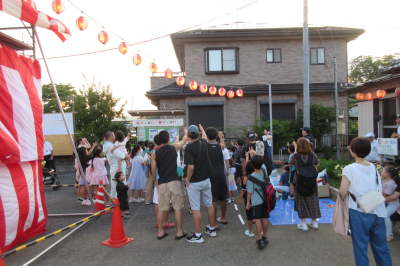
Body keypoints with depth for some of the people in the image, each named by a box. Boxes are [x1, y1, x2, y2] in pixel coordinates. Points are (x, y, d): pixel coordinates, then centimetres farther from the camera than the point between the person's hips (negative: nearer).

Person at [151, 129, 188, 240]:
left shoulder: (155, 154, 0)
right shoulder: (174, 147, -2)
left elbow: (153, 171, 0)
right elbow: (184, 140, 16)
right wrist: (186, 131, 35)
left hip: (162, 184, 2)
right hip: (174, 182, -2)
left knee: (161, 209, 11)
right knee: (177, 207, 7)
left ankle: (160, 232, 22)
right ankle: (180, 232, 13)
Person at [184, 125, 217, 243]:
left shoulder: (189, 148, -19)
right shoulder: (204, 143, 0)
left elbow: (191, 167, -25)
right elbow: (204, 136, 26)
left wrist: (187, 181, -12)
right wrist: (202, 129, 41)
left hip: (194, 182, -6)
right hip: (206, 180, 7)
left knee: (195, 208, 1)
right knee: (209, 205, 17)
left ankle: (198, 235, 8)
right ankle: (212, 229, 31)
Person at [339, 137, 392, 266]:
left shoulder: (349, 169, -12)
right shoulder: (374, 168, 4)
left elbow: (343, 192, -17)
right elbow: (380, 190, 9)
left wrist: (348, 191, 4)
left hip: (359, 213, -5)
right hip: (377, 212, 5)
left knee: (360, 245, 7)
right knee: (381, 245, 18)